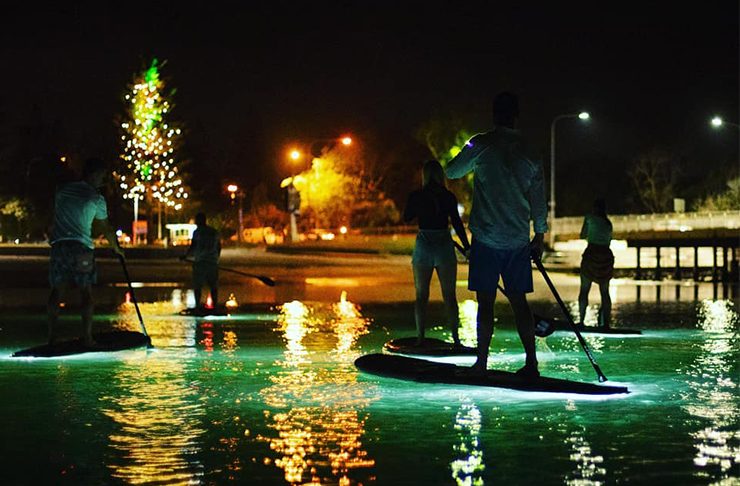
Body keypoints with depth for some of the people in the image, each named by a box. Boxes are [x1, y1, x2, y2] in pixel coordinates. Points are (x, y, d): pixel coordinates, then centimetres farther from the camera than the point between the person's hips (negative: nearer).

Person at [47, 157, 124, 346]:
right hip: (82, 247, -4)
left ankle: (52, 336, -2)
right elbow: (107, 228, 9)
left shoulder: (62, 190, 14)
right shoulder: (96, 197, 2)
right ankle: (88, 338, -4)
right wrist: (117, 248, 22)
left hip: (59, 245, 4)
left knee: (57, 290, 2)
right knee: (86, 291, 0)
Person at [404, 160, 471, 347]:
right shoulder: (448, 197, -3)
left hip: (423, 246, 0)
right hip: (444, 246, 0)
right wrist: (467, 247, 1)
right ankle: (456, 338, 1)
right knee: (449, 295, 5)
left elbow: (407, 217, 12)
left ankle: (420, 337, 2)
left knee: (421, 295, 7)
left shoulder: (416, 196, -2)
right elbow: (457, 223, -5)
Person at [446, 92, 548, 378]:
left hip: (487, 237, -3)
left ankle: (482, 363, 1)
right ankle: (531, 364, 6)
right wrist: (540, 236, 19)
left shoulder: (482, 144, -6)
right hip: (519, 240, 4)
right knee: (519, 301, 8)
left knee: (485, 301, 0)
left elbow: (452, 172, 9)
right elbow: (539, 199, 10)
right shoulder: (530, 152, 6)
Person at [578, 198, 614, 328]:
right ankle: (606, 322, 1)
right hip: (606, 254, 4)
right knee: (605, 291, 8)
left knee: (584, 289, 1)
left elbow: (583, 236, 17)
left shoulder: (590, 218, 6)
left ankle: (581, 320, -5)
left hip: (592, 253, -4)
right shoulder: (609, 224, 19)